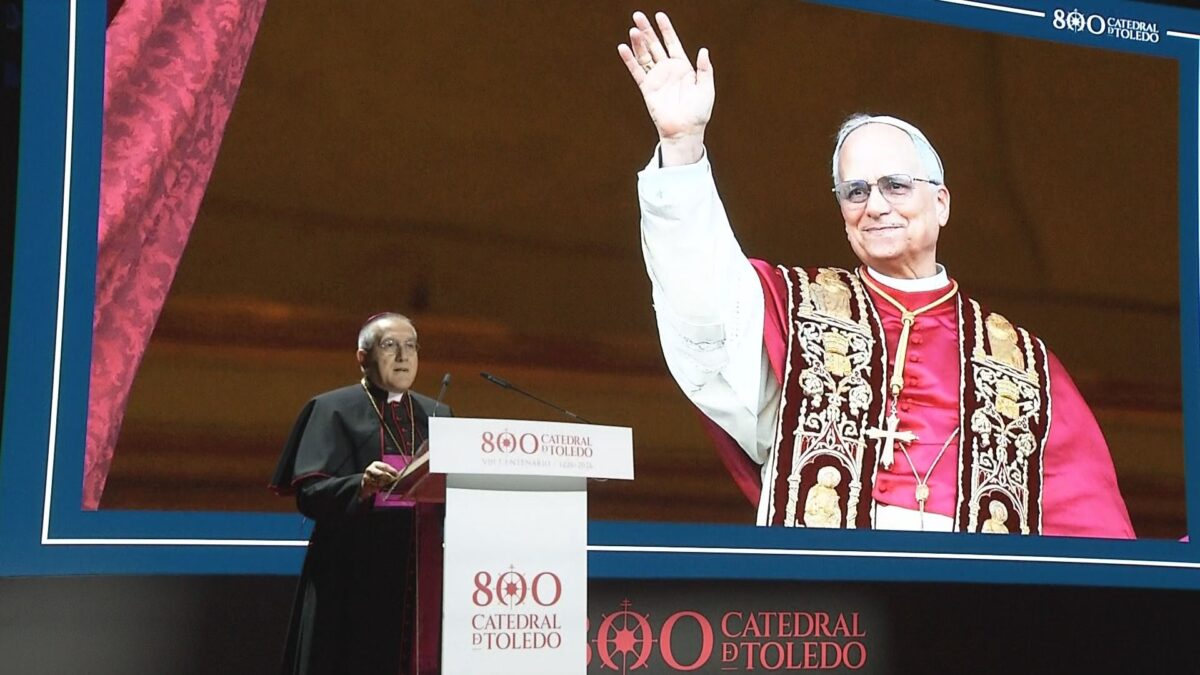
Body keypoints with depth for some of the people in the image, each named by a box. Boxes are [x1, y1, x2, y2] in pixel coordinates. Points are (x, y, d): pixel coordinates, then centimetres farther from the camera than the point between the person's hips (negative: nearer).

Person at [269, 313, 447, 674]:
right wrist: (361, 484, -25)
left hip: (426, 573, 4)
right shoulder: (333, 410, 3)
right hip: (356, 577, -4)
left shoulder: (438, 415, 17)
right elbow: (310, 492, -7)